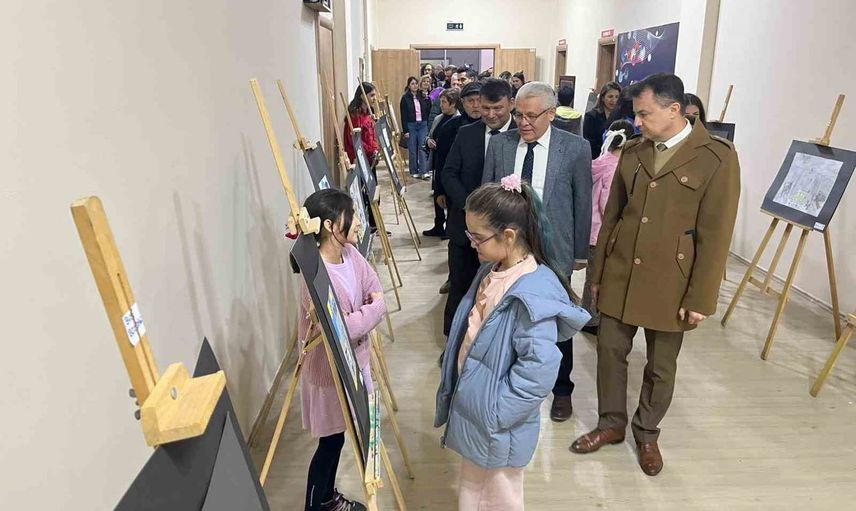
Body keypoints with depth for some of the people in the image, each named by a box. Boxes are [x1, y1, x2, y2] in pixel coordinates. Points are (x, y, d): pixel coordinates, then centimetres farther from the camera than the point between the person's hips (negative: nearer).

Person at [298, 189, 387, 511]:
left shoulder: (350, 254, -5)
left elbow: (376, 291, 1)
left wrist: (363, 316, -16)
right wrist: (375, 308, -19)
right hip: (329, 370, -8)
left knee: (337, 437, 24)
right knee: (330, 441, 10)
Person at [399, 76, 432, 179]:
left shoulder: (423, 96, 9)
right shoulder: (405, 98, 0)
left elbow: (429, 111, 9)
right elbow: (403, 116, -3)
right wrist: (405, 130, -9)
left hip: (423, 125, 2)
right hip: (411, 125, -2)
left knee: (423, 148, -6)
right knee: (412, 149, 4)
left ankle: (423, 171, -7)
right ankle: (414, 171, 14)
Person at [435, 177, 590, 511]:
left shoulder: (534, 294, -30)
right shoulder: (493, 270, -3)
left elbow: (539, 368, -31)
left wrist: (495, 411, -21)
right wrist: (463, 395, 12)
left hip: (497, 424, -7)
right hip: (473, 408, 7)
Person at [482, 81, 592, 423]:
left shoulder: (576, 148, -5)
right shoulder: (499, 144, 1)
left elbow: (582, 202, 0)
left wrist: (581, 251, 4)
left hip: (553, 251, -1)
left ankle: (562, 388, 32)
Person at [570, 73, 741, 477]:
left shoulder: (717, 157, -10)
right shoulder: (632, 151, 5)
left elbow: (715, 234, -10)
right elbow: (611, 215, 9)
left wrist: (700, 298, -10)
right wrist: (599, 272, 11)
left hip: (670, 281, -4)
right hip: (620, 274, 4)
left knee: (661, 365, 12)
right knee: (610, 350, 12)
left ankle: (646, 433, 35)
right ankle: (611, 424, 33)